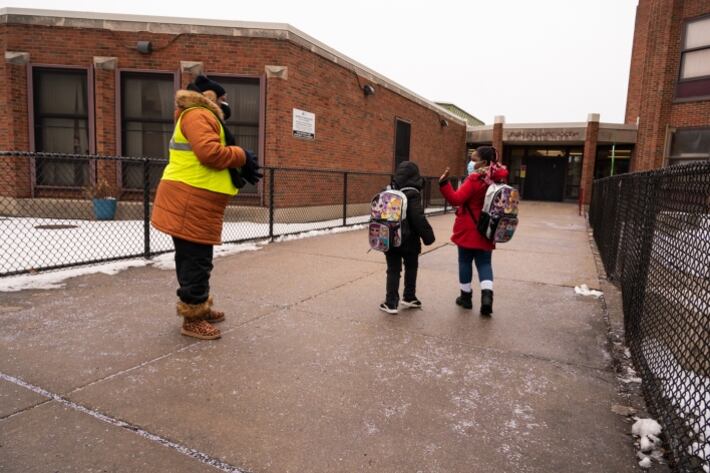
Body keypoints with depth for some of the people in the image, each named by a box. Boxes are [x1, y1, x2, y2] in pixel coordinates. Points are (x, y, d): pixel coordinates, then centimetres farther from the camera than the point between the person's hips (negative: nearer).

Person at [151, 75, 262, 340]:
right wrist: (241, 156, -10)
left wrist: (241, 170, 6)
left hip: (196, 201, 11)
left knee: (195, 258, 17)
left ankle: (199, 308, 29)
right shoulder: (198, 115, -9)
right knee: (195, 260, -5)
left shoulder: (203, 118, 26)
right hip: (191, 201, -11)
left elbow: (214, 157, 20)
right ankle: (192, 319, 4)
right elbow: (209, 152, -24)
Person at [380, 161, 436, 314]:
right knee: (411, 267, 17)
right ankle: (409, 297, 27)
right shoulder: (412, 194, -15)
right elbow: (418, 218, -20)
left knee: (393, 270, 9)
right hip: (408, 239, -4)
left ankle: (391, 302, 6)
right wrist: (428, 235, -11)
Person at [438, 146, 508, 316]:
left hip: (469, 230, -5)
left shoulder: (475, 180, -16)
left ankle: (466, 296, 18)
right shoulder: (499, 179, 4)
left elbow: (456, 199, -24)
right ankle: (487, 294, -10)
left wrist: (444, 183, -27)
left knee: (465, 261, 9)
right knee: (484, 262, 10)